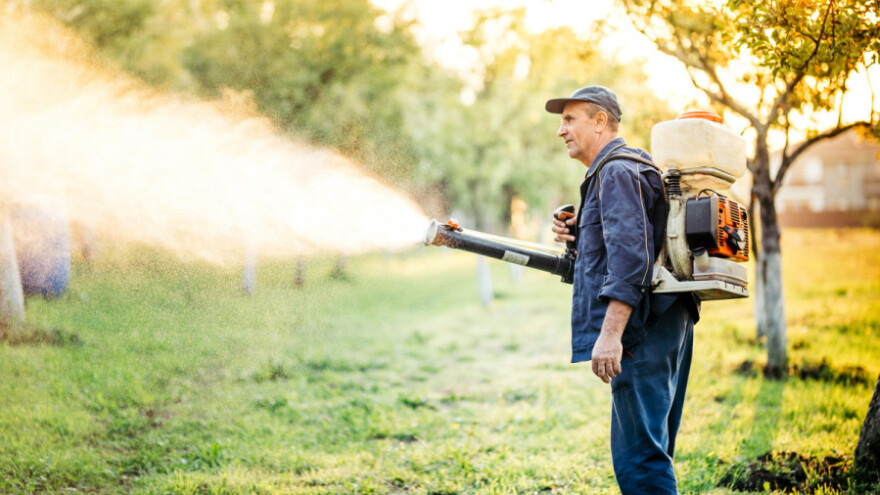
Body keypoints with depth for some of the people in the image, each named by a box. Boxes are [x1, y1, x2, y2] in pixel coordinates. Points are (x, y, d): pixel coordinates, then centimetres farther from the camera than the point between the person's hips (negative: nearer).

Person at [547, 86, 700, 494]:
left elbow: (630, 257, -21)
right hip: (668, 324, 11)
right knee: (650, 454, 15)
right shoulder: (632, 168, 23)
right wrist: (581, 237, 13)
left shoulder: (617, 171, -9)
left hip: (643, 332, -11)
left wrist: (610, 333, -26)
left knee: (638, 459, -11)